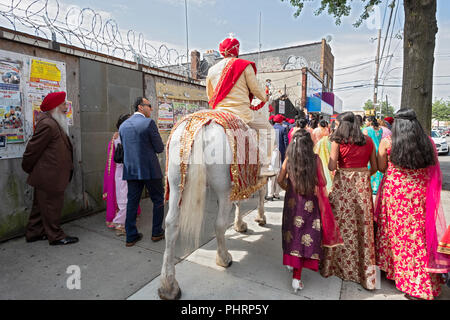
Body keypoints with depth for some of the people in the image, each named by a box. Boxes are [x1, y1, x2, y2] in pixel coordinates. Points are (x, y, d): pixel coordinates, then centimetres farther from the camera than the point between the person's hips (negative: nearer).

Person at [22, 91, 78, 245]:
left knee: (41, 205, 19)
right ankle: (55, 236, 15)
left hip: (46, 176, 10)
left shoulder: (55, 123, 13)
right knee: (52, 205, 2)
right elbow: (33, 148, -17)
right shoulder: (48, 125, -20)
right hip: (49, 176, -10)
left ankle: (34, 233, 32)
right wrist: (28, 168, -4)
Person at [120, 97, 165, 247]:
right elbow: (160, 148, -10)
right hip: (149, 169, -5)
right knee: (158, 200, 11)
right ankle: (157, 232, 20)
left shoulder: (123, 125, 9)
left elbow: (125, 147, 15)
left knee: (132, 202, 11)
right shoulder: (149, 122, -11)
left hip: (130, 170, 6)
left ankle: (131, 236, 17)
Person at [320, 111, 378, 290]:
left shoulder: (338, 141, -4)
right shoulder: (368, 141, 8)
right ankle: (366, 270, 17)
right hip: (363, 185, 3)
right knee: (363, 225, 8)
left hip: (343, 185, -3)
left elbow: (331, 167, -10)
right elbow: (374, 167, 11)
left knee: (341, 224, 6)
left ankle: (337, 264, 20)